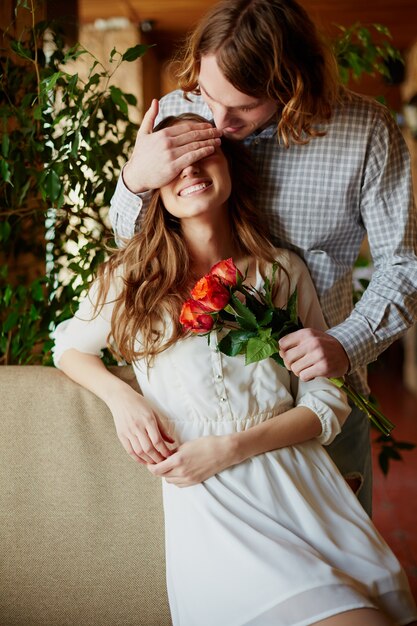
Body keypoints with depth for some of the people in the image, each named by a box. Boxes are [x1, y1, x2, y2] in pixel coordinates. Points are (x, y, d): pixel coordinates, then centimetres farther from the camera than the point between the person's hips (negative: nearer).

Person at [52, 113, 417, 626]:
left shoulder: (284, 271, 11)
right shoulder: (131, 276, 7)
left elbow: (327, 402, 8)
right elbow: (69, 347, 22)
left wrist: (230, 449, -7)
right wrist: (122, 398, 0)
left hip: (300, 482, 3)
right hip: (210, 505, -3)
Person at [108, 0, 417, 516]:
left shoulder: (366, 132, -16)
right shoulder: (177, 113, -9)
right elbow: (132, 242, 3)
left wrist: (347, 344, -24)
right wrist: (135, 179, -19)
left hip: (318, 377, -1)